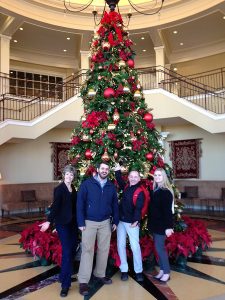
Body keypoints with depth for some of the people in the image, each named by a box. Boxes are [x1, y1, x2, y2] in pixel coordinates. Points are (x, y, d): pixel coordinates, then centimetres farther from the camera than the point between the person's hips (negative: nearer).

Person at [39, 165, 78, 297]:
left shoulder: (73, 188, 8)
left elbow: (74, 205, 10)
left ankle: (65, 275, 28)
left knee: (73, 248, 9)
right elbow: (55, 206, -18)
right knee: (67, 252, -8)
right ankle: (65, 284, 1)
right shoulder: (59, 189, -9)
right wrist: (49, 221, -27)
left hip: (73, 222, 6)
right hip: (63, 223, -6)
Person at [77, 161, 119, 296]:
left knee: (104, 249, 12)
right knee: (87, 250, -4)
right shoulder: (87, 184, -7)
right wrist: (81, 222, -13)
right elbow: (80, 203, -9)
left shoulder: (111, 187, 6)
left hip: (105, 222, 4)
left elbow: (115, 205, 11)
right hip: (89, 222, -4)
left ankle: (100, 274, 30)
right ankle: (83, 281, 4)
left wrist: (115, 221, 7)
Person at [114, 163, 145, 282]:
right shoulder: (126, 187, 7)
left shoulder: (140, 191, -10)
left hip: (132, 222, -6)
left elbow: (139, 207, -18)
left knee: (135, 246, -1)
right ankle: (124, 270, 21)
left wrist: (136, 220, -28)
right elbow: (120, 181, 27)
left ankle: (138, 271, 15)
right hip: (121, 221, 6)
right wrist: (118, 171, 19)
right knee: (121, 245, 9)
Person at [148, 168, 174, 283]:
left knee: (160, 247, -2)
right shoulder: (155, 190, 9)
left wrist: (168, 226, -21)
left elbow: (168, 211, -19)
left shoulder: (166, 192, -15)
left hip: (161, 224, -8)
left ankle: (166, 273, 10)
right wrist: (150, 222, 8)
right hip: (155, 224, 8)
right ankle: (162, 270, 23)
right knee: (158, 247, 13)